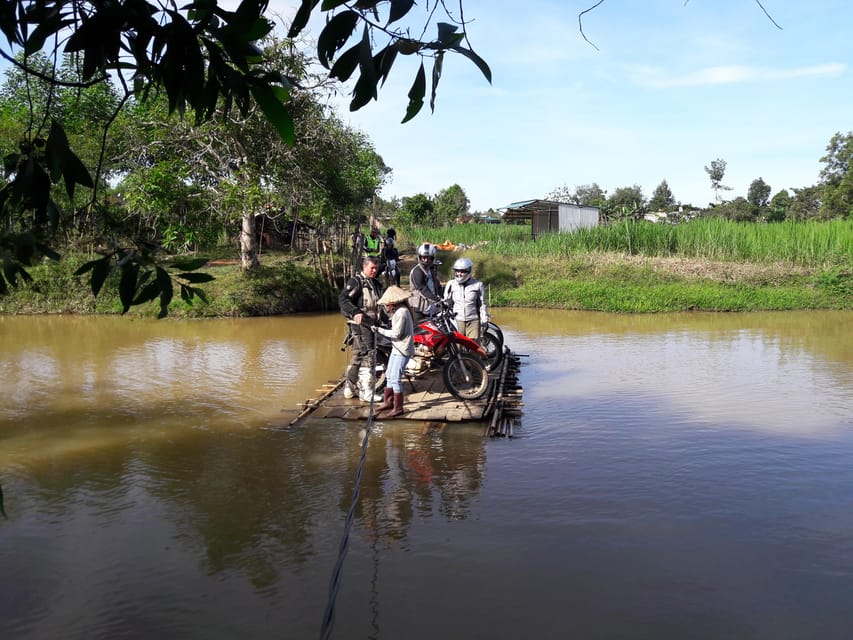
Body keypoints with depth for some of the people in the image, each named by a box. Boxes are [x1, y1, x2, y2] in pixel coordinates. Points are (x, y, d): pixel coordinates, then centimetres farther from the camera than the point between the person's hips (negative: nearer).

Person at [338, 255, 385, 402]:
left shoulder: (377, 284, 19)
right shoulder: (355, 281, -8)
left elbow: (381, 303, 27)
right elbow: (343, 299, -19)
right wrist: (355, 312, -33)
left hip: (372, 323, 9)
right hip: (360, 323, -9)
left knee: (357, 357, 14)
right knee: (367, 356, -12)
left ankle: (349, 388, 22)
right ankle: (366, 392, -9)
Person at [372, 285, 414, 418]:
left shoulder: (401, 313, -19)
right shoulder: (398, 311, 12)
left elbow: (396, 333, -22)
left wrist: (379, 330, -16)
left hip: (402, 350, -11)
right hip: (396, 348, 11)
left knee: (395, 378, -10)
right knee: (389, 375, 17)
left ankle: (398, 407, -3)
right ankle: (388, 401, 29)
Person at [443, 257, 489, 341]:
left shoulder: (477, 285, 5)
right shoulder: (451, 284, 8)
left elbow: (482, 304, 10)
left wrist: (484, 321, 6)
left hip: (473, 321, -1)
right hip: (456, 321, 1)